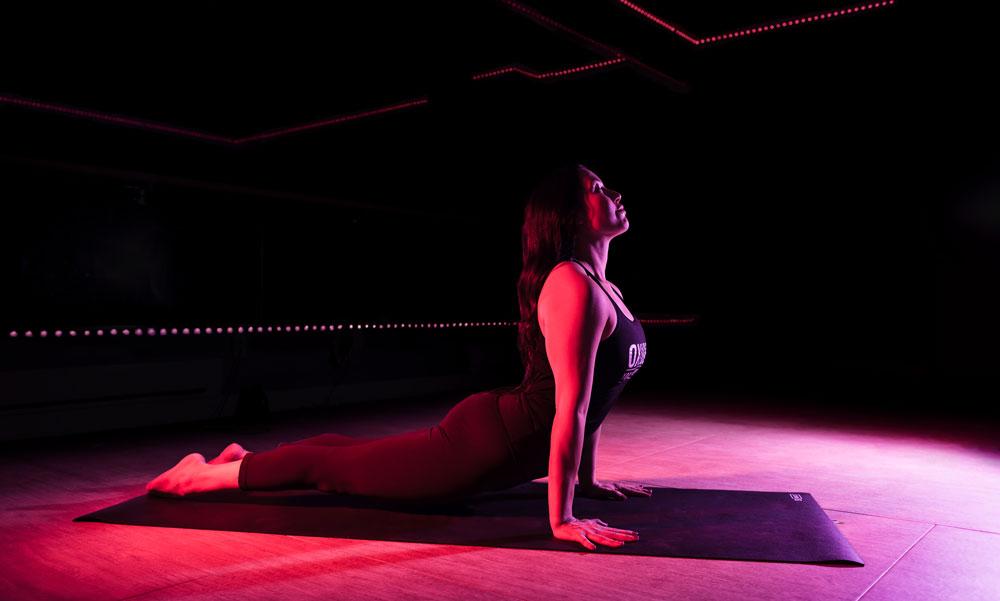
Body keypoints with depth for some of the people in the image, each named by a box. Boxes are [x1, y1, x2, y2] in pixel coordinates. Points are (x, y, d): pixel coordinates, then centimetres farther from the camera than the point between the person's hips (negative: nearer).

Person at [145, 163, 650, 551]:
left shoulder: (601, 288, 8)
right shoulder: (574, 285, -24)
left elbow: (593, 394, 14)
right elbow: (570, 409, -27)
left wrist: (588, 479, 15)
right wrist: (561, 519, -25)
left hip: (503, 442, 9)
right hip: (485, 442, -9)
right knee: (332, 465, 8)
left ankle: (244, 458, 44)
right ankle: (202, 474, 28)